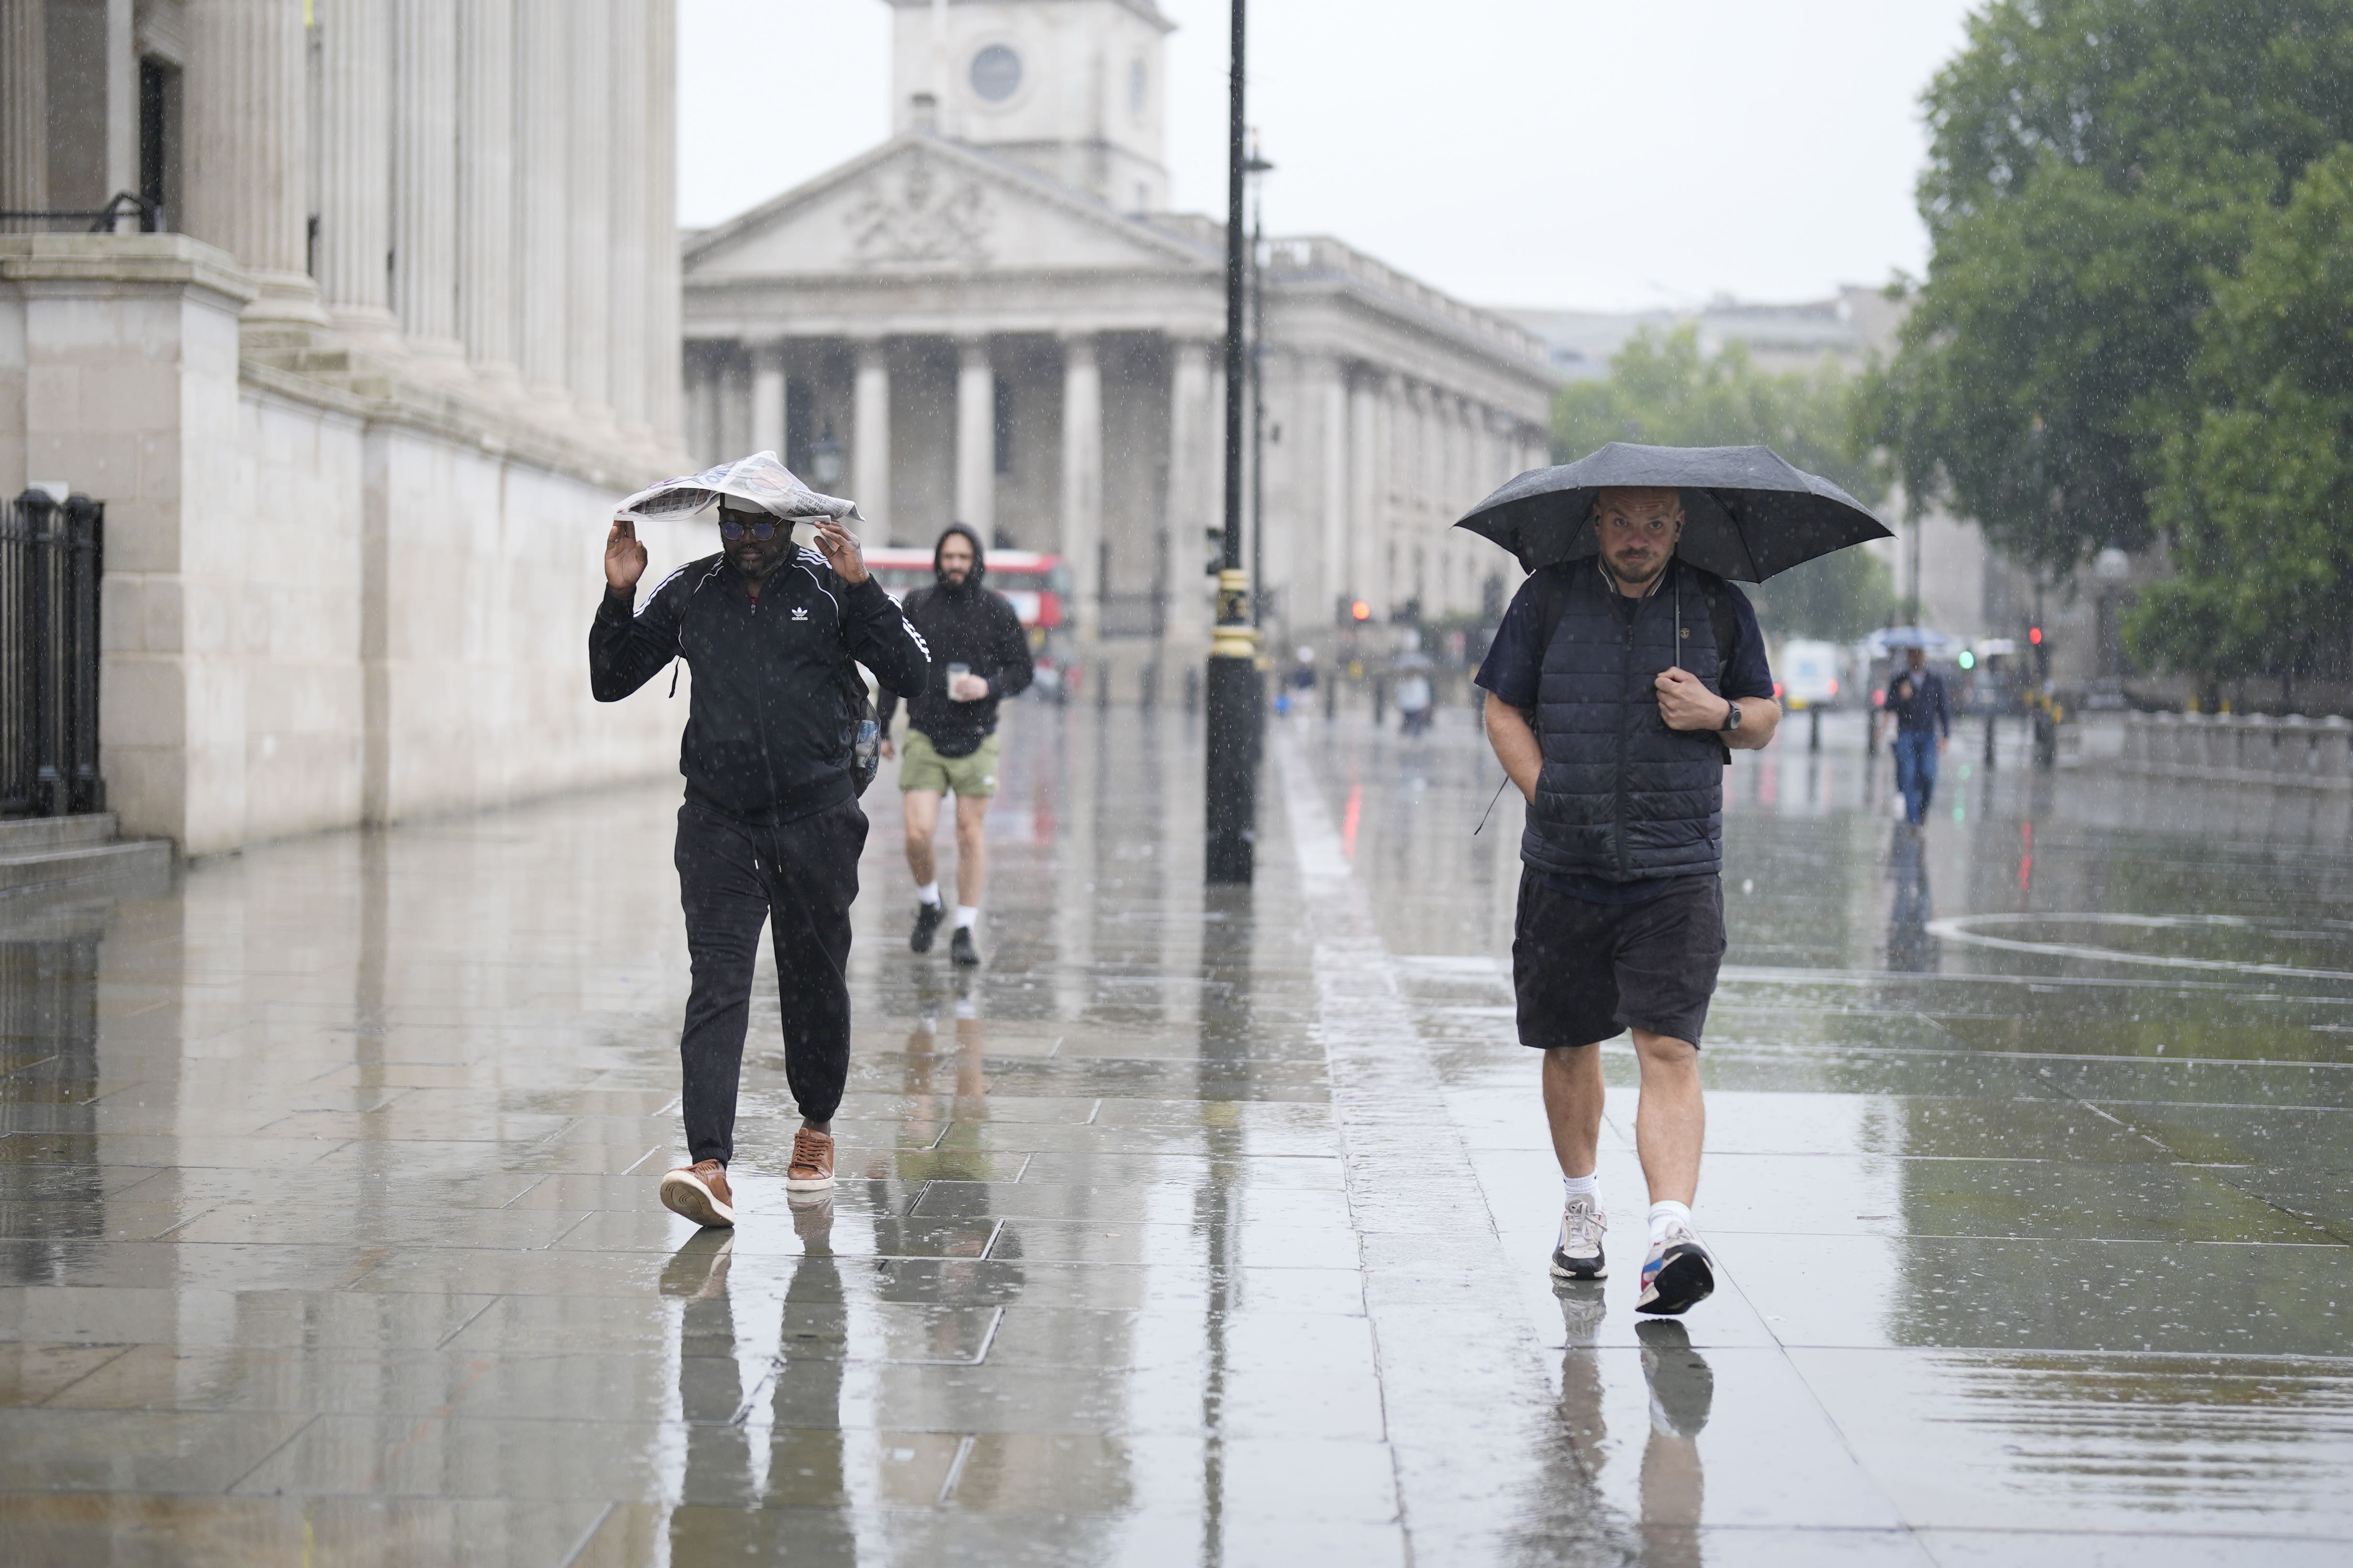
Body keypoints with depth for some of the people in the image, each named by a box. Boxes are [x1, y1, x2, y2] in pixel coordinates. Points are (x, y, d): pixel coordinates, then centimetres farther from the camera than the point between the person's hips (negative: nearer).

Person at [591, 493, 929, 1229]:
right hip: (719, 822, 1)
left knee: (814, 981, 12)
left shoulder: (829, 586, 1)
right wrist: (619, 599, -1)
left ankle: (817, 1126, 36)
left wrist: (862, 586, -16)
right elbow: (610, 682, 13)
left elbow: (911, 671, -7)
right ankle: (709, 1164, -22)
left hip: (815, 817, 0)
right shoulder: (687, 594, 7)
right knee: (717, 983, -12)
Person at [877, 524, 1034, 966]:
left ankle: (966, 928, 12)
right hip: (924, 737, 0)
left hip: (976, 738, 0)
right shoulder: (916, 606, 3)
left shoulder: (998, 610, 0)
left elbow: (1023, 668, 5)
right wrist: (881, 727, 8)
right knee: (918, 834, -8)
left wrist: (990, 687, -15)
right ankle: (928, 905, 20)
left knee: (970, 833, 1)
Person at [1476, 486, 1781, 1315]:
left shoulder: (1718, 608, 6)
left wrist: (1718, 713, -8)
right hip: (1564, 868, 2)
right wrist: (1549, 797, -5)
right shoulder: (1547, 600, 5)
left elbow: (1766, 715, 14)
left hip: (1678, 875, -2)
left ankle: (1671, 1230, -24)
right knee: (1570, 1045, 13)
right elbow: (1503, 711, 9)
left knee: (1670, 1050, -14)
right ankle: (1581, 1203, 35)